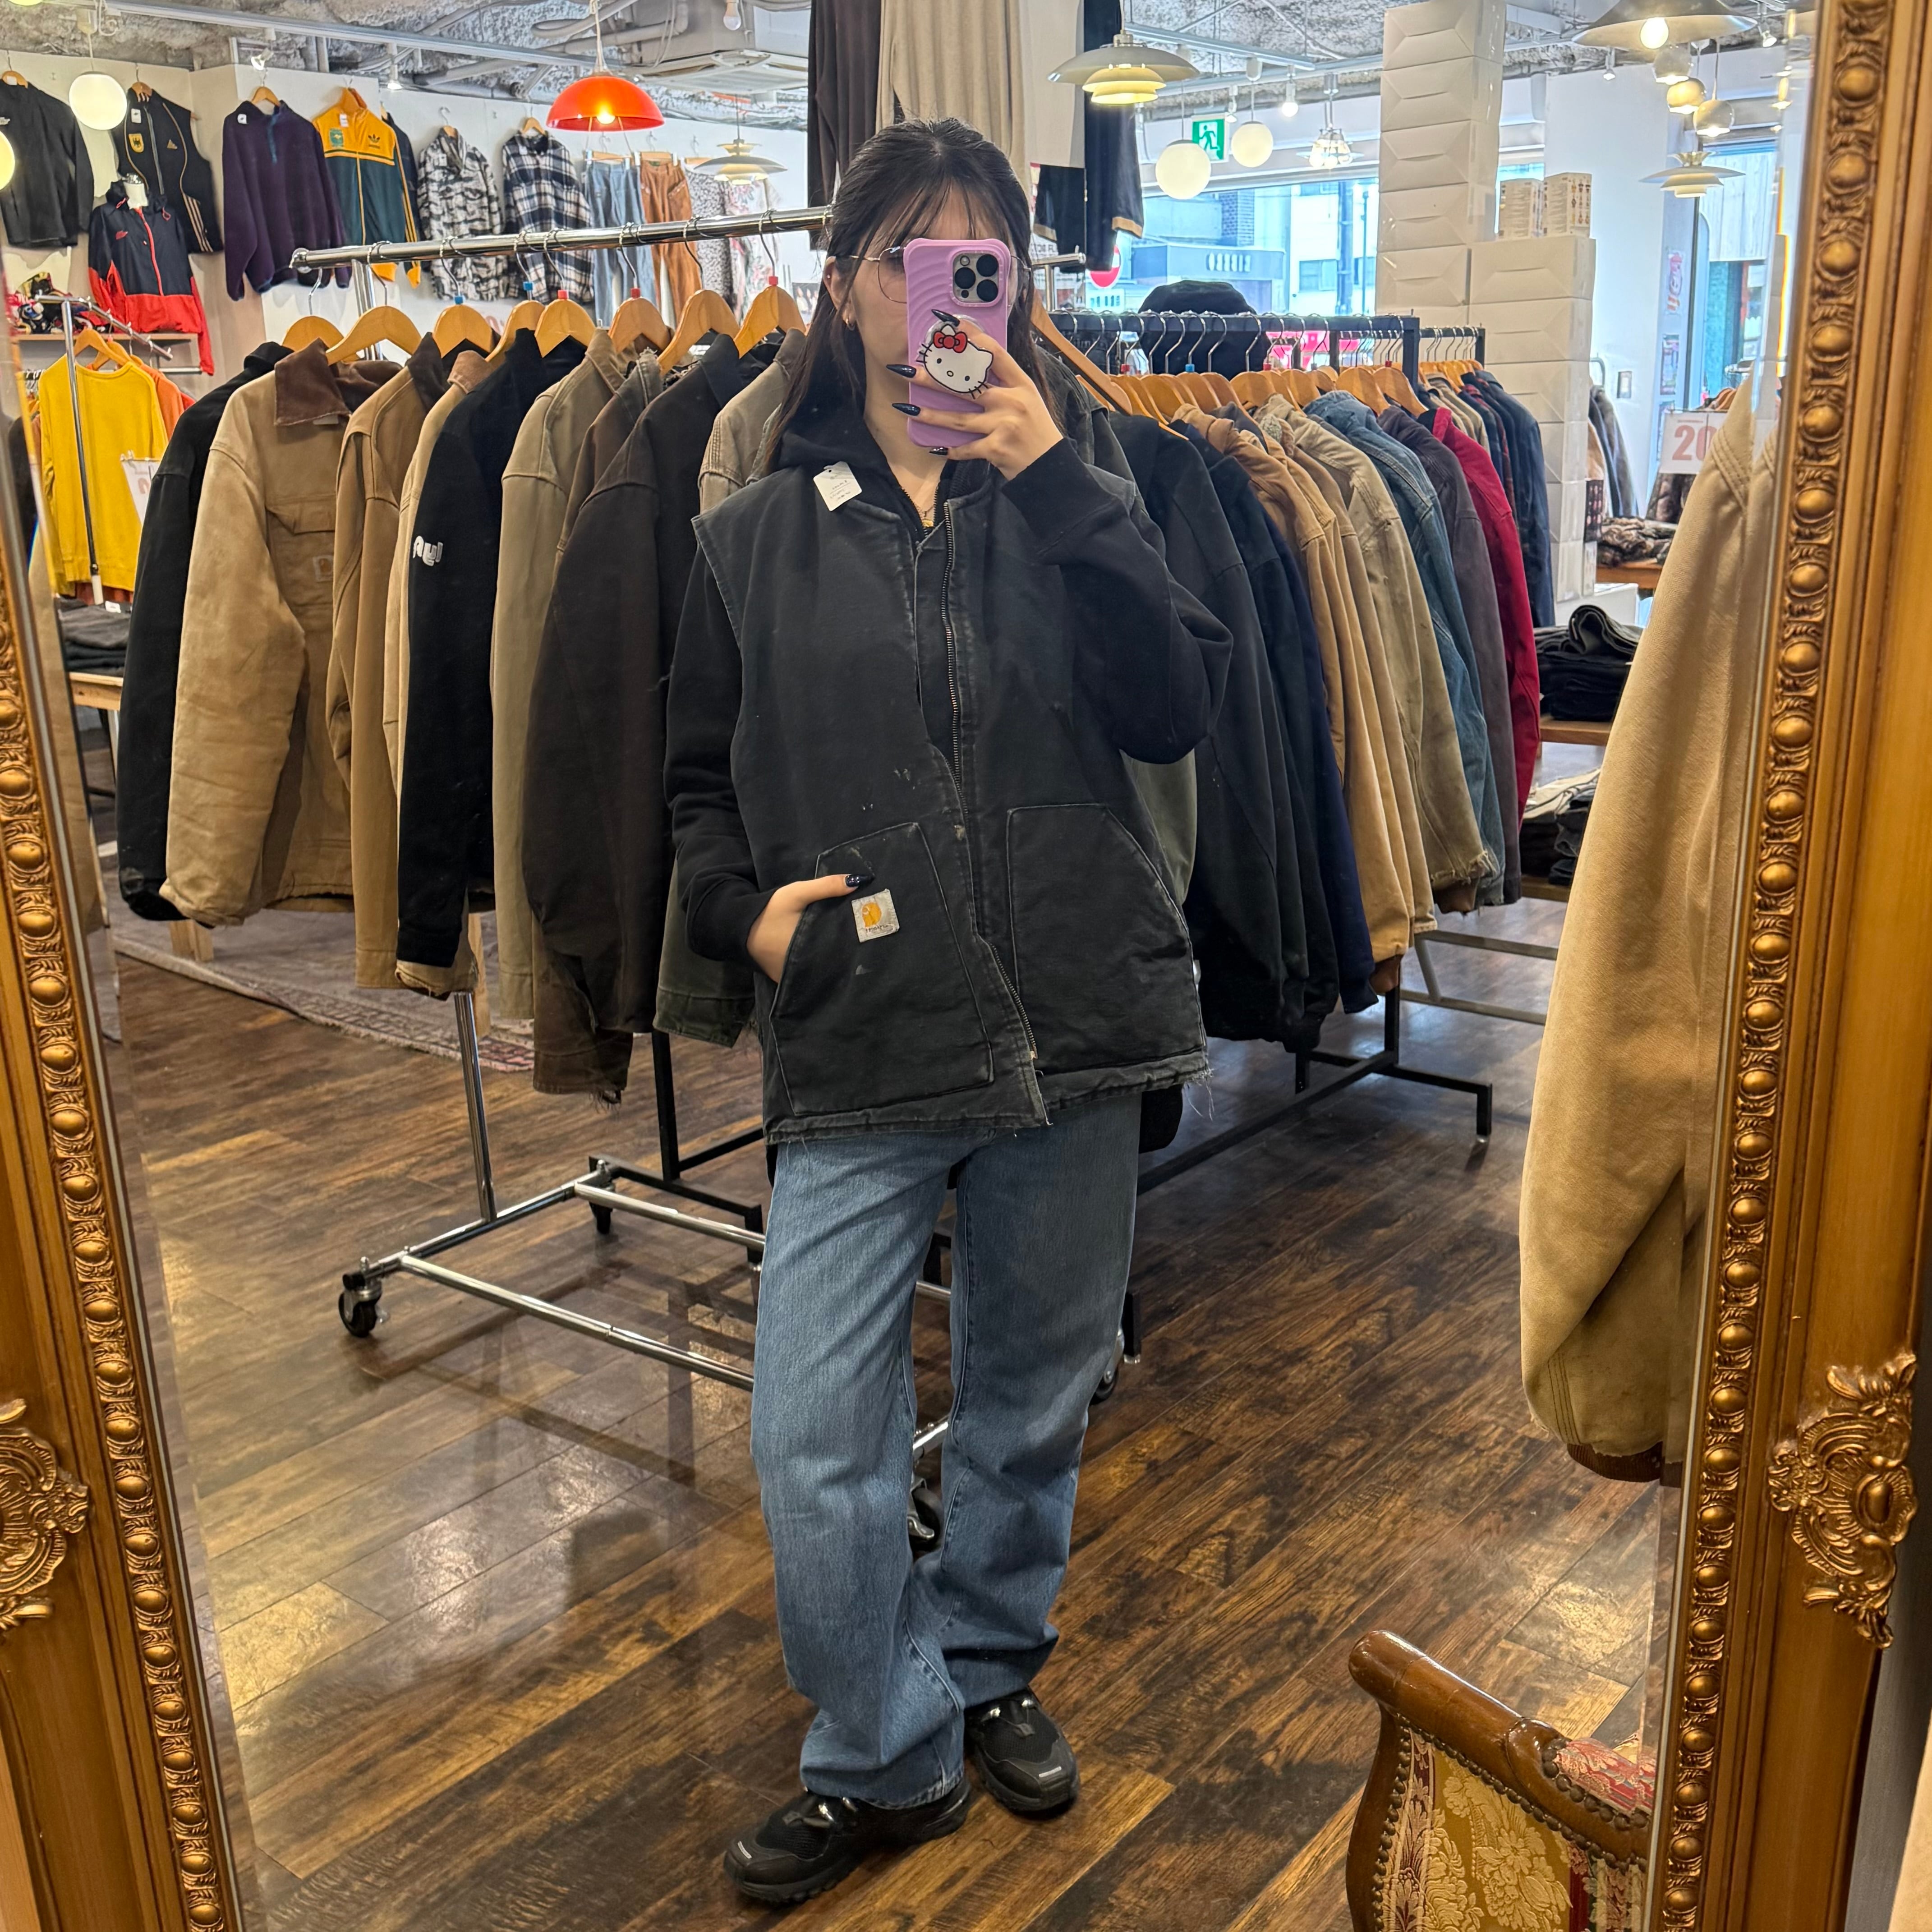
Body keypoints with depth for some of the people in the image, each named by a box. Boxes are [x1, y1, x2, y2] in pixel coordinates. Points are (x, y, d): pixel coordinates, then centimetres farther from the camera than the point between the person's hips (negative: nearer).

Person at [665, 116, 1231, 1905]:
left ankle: (987, 1669, 42)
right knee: (811, 1443, -5)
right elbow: (696, 783, 13)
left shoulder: (1060, 505, 7)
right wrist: (745, 905, -6)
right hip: (856, 1047, -1)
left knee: (1031, 1399, 16)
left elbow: (1178, 709, -8)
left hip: (1071, 1026, 1)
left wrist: (1061, 486, -14)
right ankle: (881, 1761, 21)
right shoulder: (758, 539, 6)